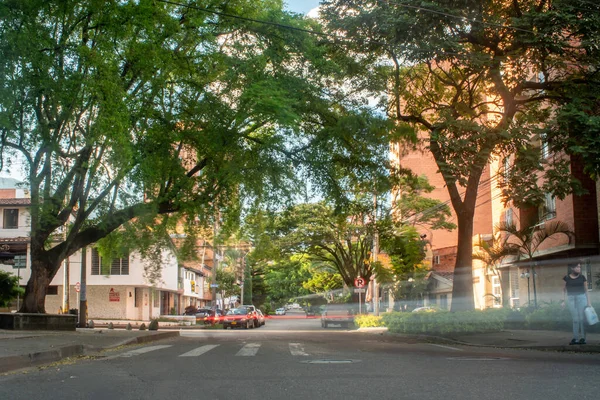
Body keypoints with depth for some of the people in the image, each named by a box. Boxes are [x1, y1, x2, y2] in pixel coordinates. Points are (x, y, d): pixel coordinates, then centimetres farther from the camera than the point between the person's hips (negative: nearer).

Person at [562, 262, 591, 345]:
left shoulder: (582, 278, 6)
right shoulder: (566, 278, 3)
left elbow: (586, 290, 9)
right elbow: (564, 290, 8)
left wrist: (588, 302, 6)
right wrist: (564, 300, 1)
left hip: (581, 298, 0)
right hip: (571, 299, 0)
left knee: (582, 318, -3)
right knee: (575, 319, -1)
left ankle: (582, 337, 1)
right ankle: (575, 338, 3)